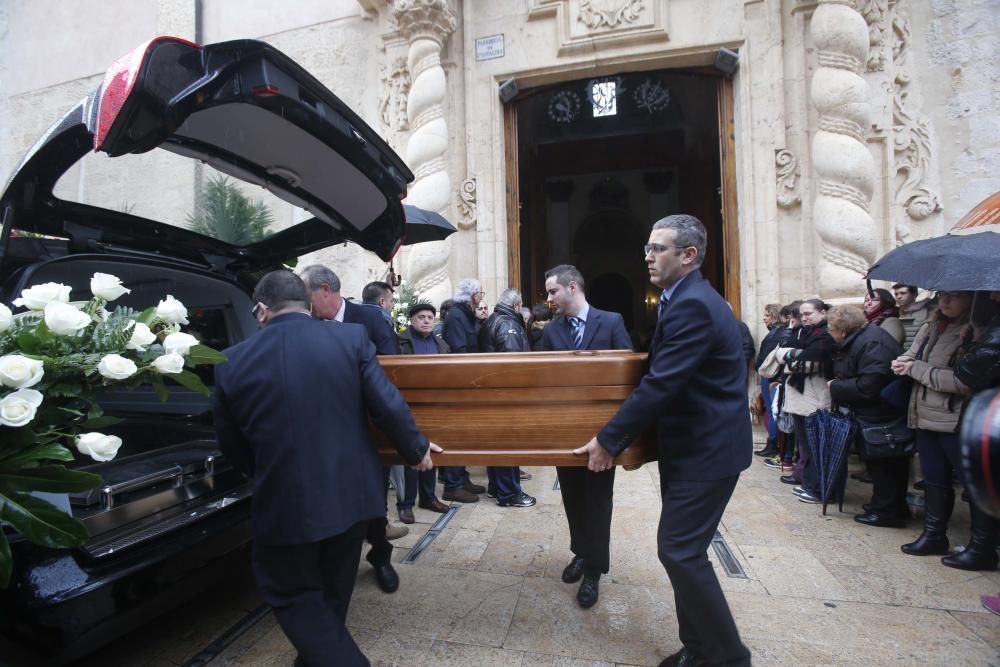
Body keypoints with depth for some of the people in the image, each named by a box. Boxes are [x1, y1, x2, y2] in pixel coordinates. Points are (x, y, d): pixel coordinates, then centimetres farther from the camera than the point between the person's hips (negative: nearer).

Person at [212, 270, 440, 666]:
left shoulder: (232, 363, -6)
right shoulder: (351, 339, -9)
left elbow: (231, 446, 5)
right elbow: (388, 407, -12)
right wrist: (415, 449, 6)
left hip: (285, 502, -2)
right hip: (351, 493, 3)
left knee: (292, 595, 19)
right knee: (330, 593, 25)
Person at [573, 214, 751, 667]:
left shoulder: (692, 305, -21)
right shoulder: (687, 299, 12)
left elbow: (659, 385, -25)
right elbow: (664, 375, 19)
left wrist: (609, 440, -18)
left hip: (707, 448, -10)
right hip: (694, 442, 10)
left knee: (680, 550, -3)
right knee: (681, 549, 15)